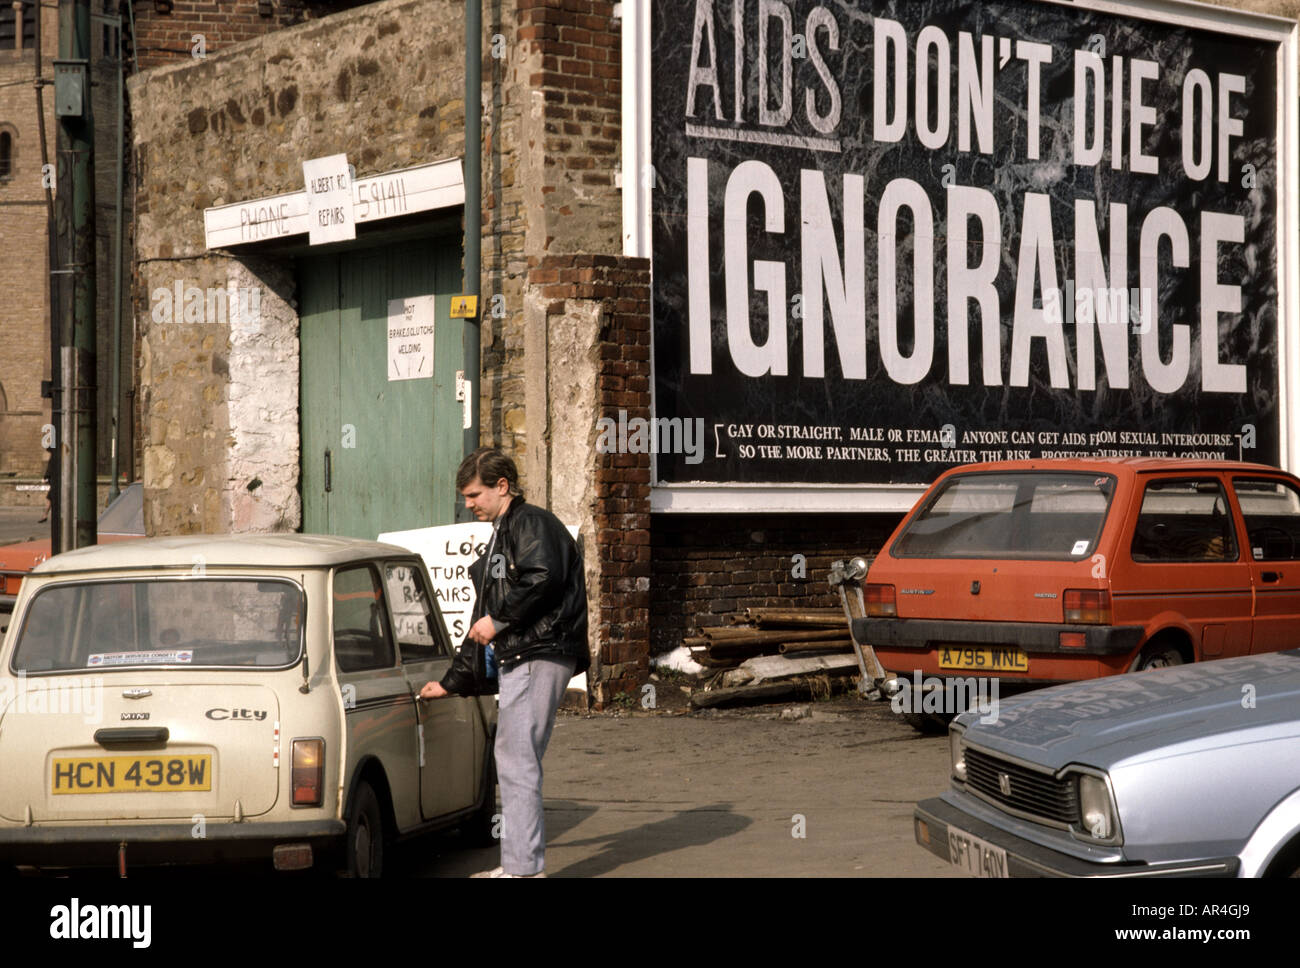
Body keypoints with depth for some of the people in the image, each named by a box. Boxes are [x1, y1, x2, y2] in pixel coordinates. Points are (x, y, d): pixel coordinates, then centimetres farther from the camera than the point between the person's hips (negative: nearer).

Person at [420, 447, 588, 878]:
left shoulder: (531, 523, -4)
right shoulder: (501, 537, 27)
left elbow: (543, 577, -25)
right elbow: (483, 618, 30)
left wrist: (499, 620, -16)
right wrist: (452, 682, 29)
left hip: (538, 656, -10)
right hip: (519, 660, 10)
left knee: (516, 759, -11)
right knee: (515, 759, 11)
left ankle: (523, 867, -11)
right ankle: (520, 864, 16)